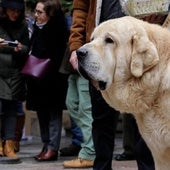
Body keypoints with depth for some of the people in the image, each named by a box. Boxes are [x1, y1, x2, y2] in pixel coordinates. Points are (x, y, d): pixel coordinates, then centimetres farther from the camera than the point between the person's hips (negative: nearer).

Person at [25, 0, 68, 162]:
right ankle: (46, 145, 19)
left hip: (53, 79, -8)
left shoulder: (58, 30, -13)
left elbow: (58, 58, -15)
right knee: (41, 112, 11)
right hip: (37, 79, 8)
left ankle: (52, 148, 0)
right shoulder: (38, 29, 9)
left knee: (53, 112, -2)